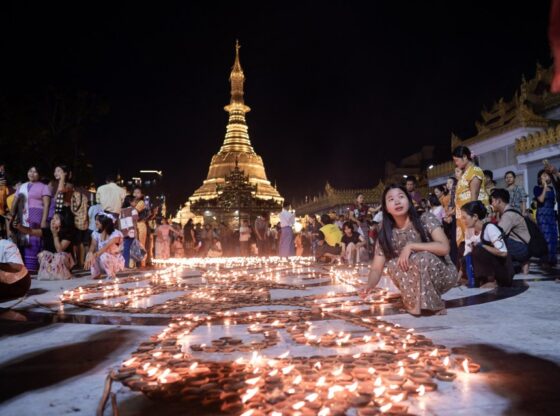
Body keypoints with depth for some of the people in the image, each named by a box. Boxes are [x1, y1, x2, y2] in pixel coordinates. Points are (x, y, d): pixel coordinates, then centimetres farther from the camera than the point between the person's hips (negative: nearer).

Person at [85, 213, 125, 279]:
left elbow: (106, 247, -34)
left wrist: (94, 255, -47)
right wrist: (90, 253, -37)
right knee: (90, 256, -21)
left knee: (104, 256, -35)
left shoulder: (116, 234, -20)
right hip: (103, 264, 5)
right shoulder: (96, 233, -1)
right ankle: (96, 273, 0)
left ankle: (111, 274, -12)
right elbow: (93, 246, -14)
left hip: (116, 262, -5)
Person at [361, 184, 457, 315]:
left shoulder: (426, 219, -16)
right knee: (393, 264, -24)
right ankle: (416, 301, -5)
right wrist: (369, 285, -33)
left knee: (421, 258, -33)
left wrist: (411, 246, -32)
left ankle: (431, 303, -12)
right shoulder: (385, 235, -9)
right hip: (418, 280, 3)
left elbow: (444, 248, -26)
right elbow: (376, 269, -11)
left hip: (442, 274, -3)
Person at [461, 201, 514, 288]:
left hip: (503, 271, -7)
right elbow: (466, 256, 1)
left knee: (478, 250, -27)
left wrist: (481, 245, -22)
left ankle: (492, 281, -12)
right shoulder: (469, 231, 4)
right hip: (489, 270, 7)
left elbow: (503, 253, -26)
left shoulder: (490, 228, -19)